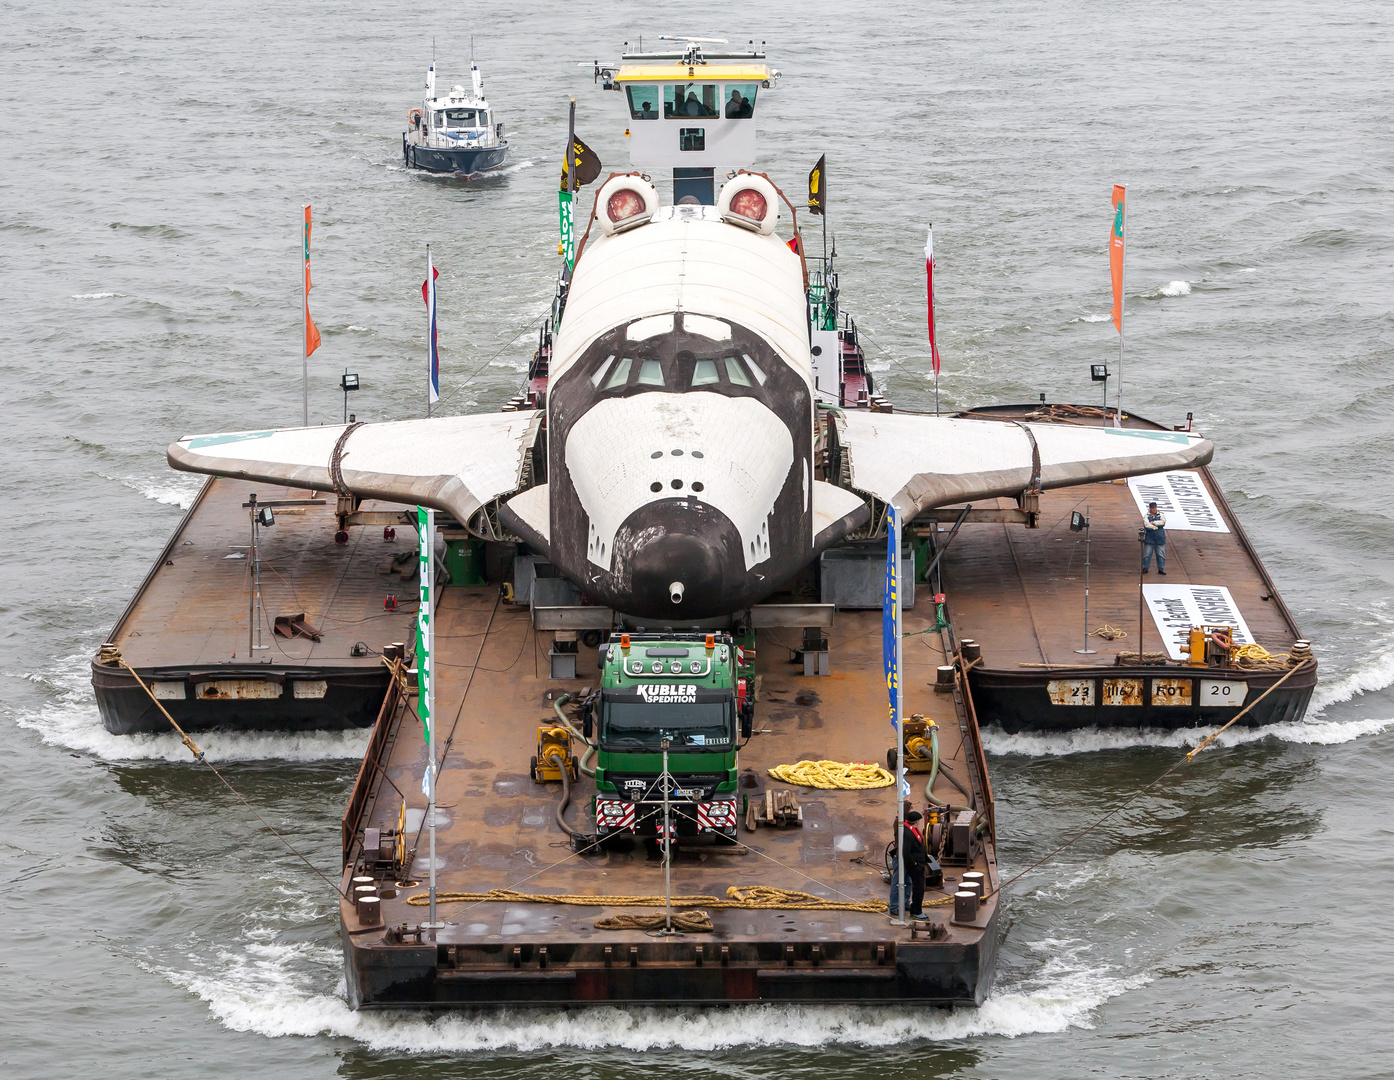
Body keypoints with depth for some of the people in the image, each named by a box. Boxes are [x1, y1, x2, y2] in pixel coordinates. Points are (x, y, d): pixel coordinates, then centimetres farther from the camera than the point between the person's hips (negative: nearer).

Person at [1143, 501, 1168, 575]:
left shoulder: (1161, 514, 7)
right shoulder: (1147, 516, 1)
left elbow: (1163, 522, -12)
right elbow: (1147, 525, -15)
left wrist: (1153, 522, -11)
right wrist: (1157, 527, -13)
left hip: (1159, 538, 1)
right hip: (1149, 538, -1)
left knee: (1161, 554, 2)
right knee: (1147, 554, -1)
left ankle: (1161, 569, 9)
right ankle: (1145, 568, 9)